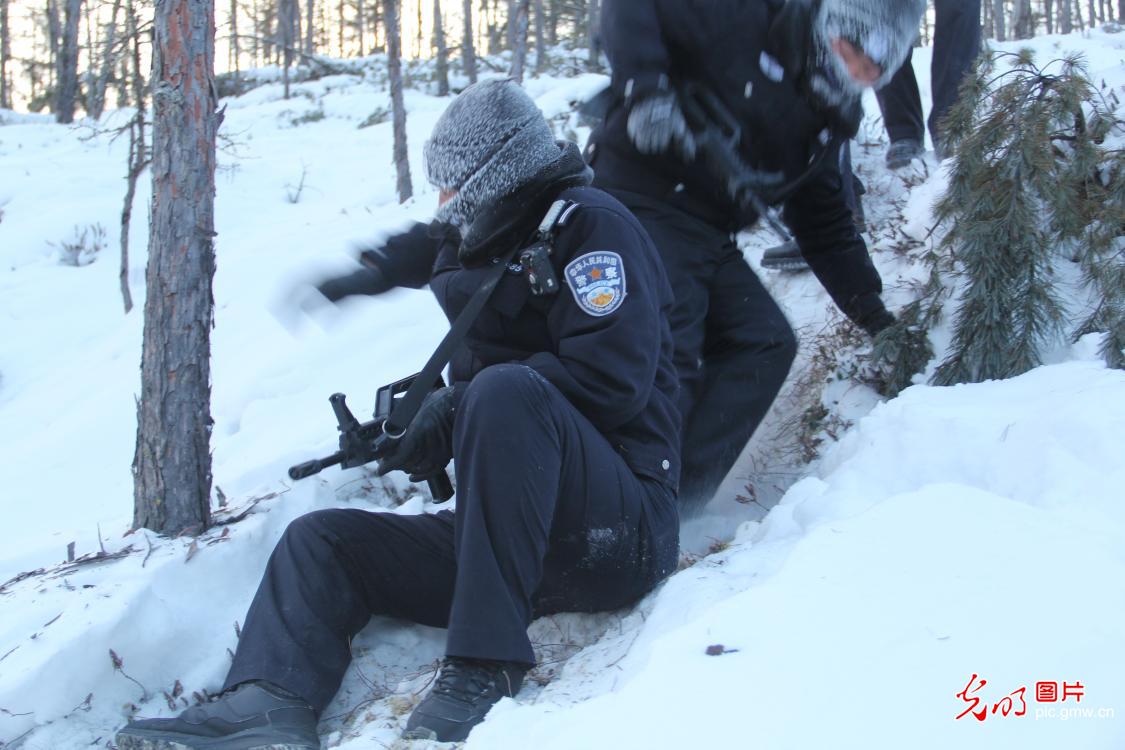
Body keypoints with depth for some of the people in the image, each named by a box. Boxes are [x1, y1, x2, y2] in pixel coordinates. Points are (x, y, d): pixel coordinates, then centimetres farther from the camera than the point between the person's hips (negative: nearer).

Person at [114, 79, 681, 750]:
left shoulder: (588, 222, -4)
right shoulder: (492, 254, 22)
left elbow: (611, 374, -17)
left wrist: (449, 418, -13)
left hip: (624, 529, -8)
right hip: (526, 543, 8)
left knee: (508, 392, -33)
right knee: (321, 542, 2)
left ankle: (486, 668, -31)